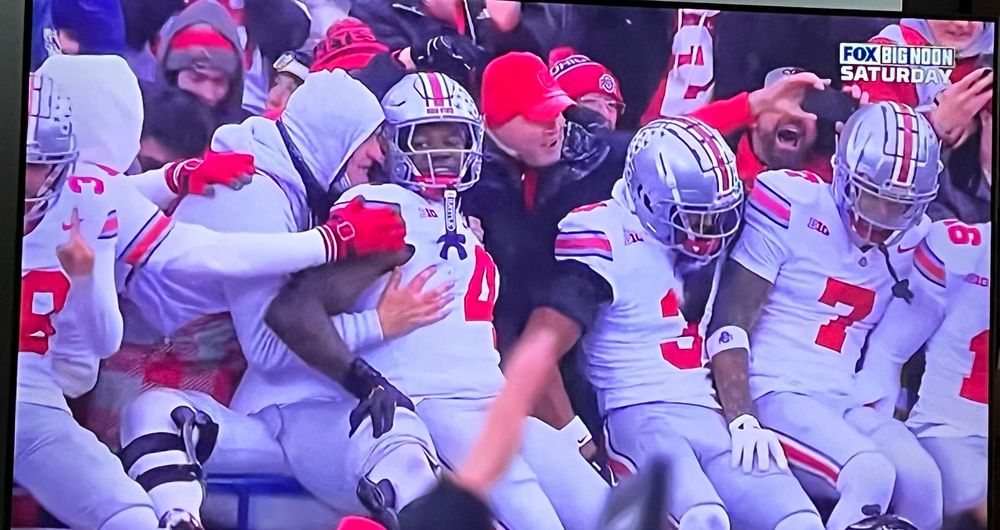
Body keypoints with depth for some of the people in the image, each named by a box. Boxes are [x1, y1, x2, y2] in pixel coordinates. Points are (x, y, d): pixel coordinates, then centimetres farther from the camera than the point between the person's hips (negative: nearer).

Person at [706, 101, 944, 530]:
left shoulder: (911, 238, 10)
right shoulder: (792, 204, -9)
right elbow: (729, 324, -12)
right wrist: (743, 421, -20)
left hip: (845, 403, 6)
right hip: (774, 395, -6)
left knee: (921, 480, -19)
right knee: (870, 474, -27)